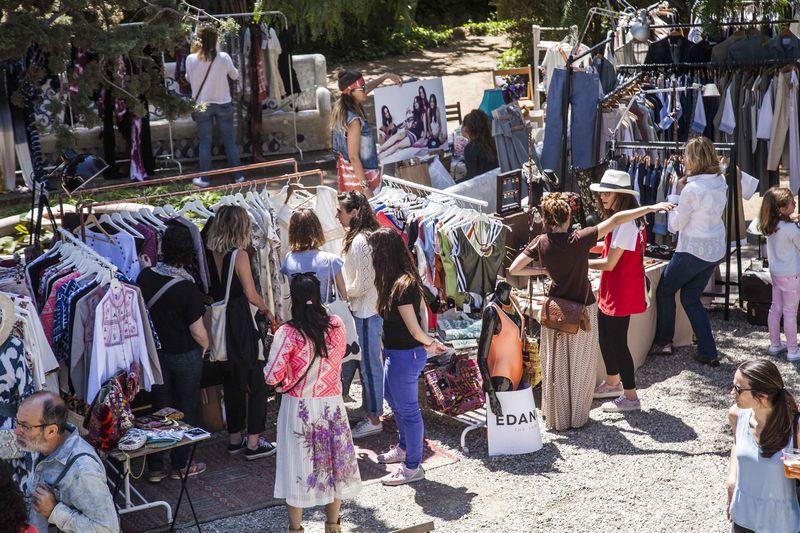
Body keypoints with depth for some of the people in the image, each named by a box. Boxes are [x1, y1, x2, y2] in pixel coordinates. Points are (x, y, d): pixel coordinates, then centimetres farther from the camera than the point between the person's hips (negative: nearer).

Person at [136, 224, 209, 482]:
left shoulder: (145, 277, -10)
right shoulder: (187, 289, -22)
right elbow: (198, 332, -18)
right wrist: (205, 345, 4)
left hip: (154, 352, 4)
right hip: (185, 356, -4)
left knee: (159, 408, 15)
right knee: (186, 409, 13)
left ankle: (155, 467, 19)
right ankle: (180, 465, 21)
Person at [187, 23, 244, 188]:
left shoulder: (191, 59, -12)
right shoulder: (224, 57, -12)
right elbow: (235, 76, 4)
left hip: (202, 105, 0)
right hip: (223, 104, 0)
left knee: (205, 142, 8)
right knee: (230, 141, 9)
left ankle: (204, 179, 12)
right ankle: (238, 176, 15)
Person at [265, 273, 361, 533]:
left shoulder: (288, 333, -18)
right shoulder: (336, 325, -6)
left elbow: (272, 377, -18)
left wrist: (286, 381, 1)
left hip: (299, 407, -3)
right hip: (332, 404, 3)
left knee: (298, 464, 11)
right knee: (333, 461, 17)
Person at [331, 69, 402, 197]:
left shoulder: (341, 107, 0)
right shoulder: (354, 120, -27)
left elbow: (367, 87, 21)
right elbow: (353, 157, -24)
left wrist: (386, 76, 22)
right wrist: (365, 187, -22)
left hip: (347, 170, 9)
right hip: (358, 174, -9)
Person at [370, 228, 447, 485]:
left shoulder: (401, 286, -27)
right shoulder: (408, 279, 2)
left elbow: (415, 330, -22)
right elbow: (422, 310, 10)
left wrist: (429, 343, -4)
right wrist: (428, 342, 4)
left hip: (405, 355, -10)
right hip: (396, 353, 10)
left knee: (407, 409, 5)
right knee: (393, 398, 27)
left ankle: (412, 467, 20)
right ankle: (405, 448, 47)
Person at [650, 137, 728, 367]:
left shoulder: (692, 188, -22)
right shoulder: (721, 183, 3)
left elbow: (675, 224, -14)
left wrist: (677, 194, -8)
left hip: (693, 251, -8)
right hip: (715, 250, 8)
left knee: (665, 291, 13)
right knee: (691, 298, 17)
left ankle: (663, 342, 24)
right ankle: (708, 352, 13)